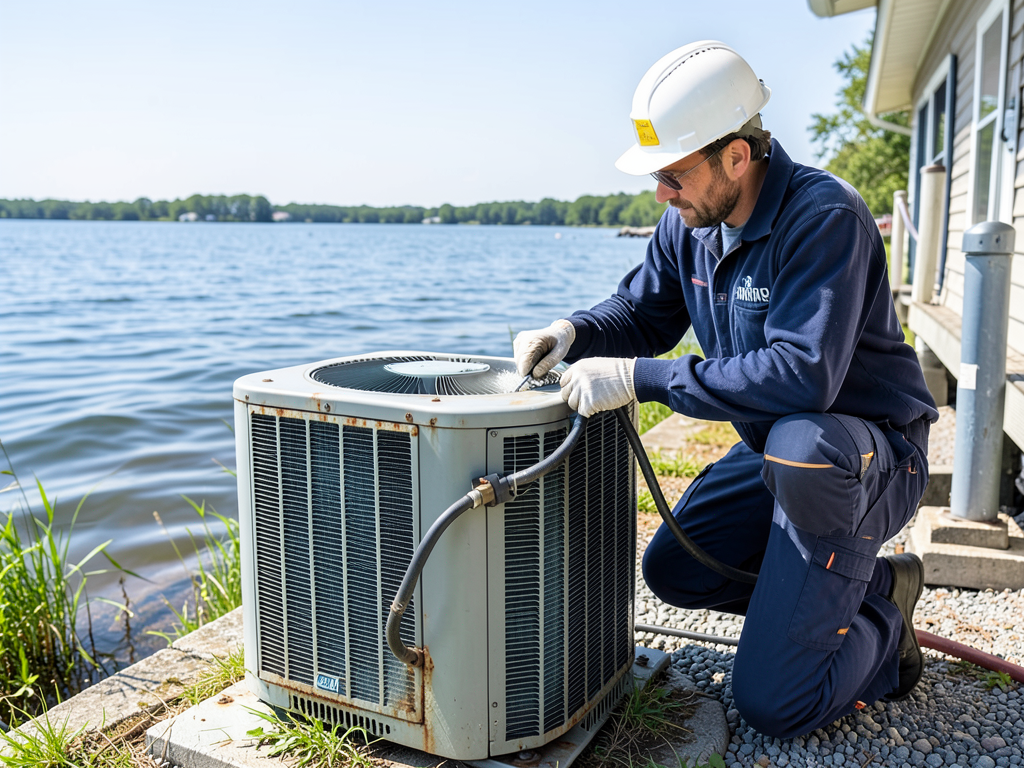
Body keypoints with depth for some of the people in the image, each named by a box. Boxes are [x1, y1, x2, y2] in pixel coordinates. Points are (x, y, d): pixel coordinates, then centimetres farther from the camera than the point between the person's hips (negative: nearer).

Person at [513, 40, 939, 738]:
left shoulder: (824, 216, -28)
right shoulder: (689, 223, -3)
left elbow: (802, 374, -40)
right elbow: (644, 313, 10)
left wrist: (641, 378, -38)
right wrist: (574, 333, -13)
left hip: (875, 452, -8)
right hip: (776, 451, 9)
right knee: (671, 570, 13)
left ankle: (881, 630, 6)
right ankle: (869, 581, 18)